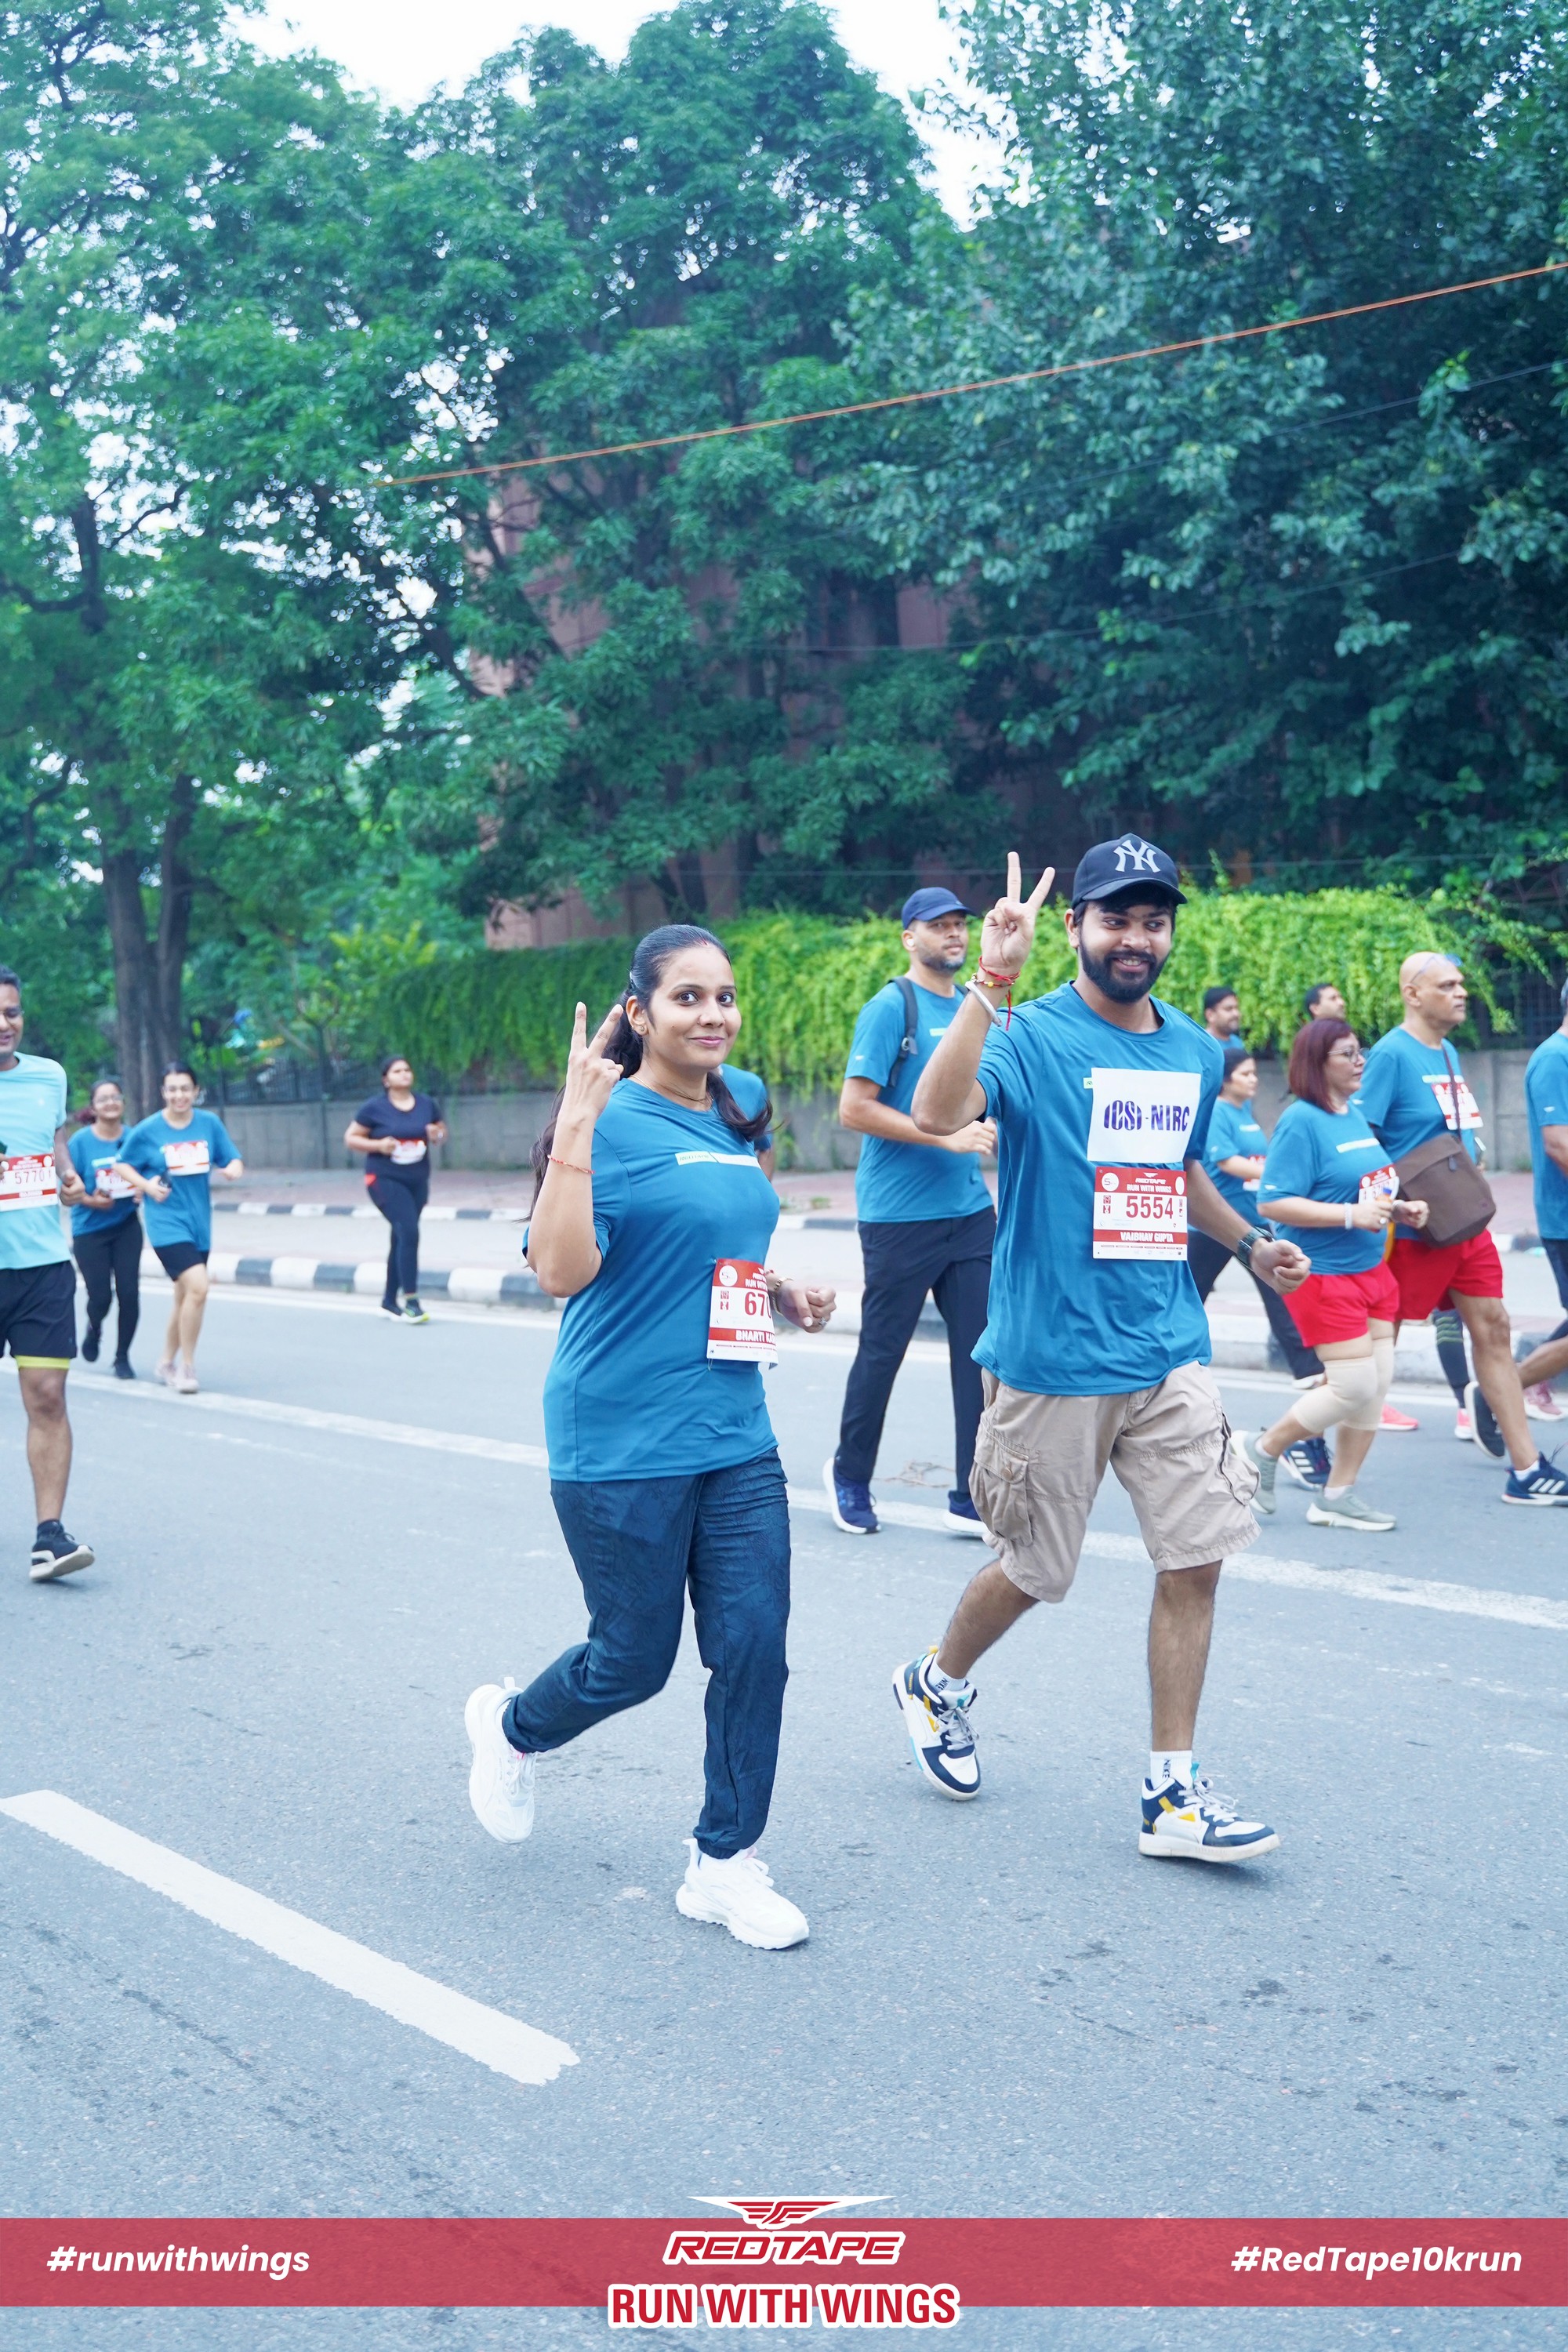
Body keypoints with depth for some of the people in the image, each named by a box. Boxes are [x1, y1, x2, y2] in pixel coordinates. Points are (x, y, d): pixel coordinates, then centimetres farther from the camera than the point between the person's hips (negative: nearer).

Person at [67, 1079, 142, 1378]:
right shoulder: (81, 1141, -8)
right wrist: (91, 1200, -23)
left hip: (126, 1226, 2)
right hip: (90, 1228, -2)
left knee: (129, 1292, -5)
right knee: (100, 1296, -2)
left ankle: (122, 1357, 13)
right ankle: (94, 1328, 36)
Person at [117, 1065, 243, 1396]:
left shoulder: (210, 1123, 1)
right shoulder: (147, 1131, -6)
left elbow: (234, 1162, 6)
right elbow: (122, 1164, 6)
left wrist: (233, 1169, -16)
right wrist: (146, 1185, -10)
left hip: (199, 1222, 4)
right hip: (167, 1222, -4)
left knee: (184, 1296, 15)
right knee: (197, 1286, -22)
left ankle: (168, 1363, 35)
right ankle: (186, 1366, -8)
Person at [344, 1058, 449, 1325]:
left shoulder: (427, 1104, 6)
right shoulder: (374, 1108, -5)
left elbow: (442, 1130, 18)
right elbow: (350, 1138, 0)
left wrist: (437, 1135, -6)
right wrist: (378, 1145, -17)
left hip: (418, 1180, 5)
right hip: (385, 1179, -5)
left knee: (401, 1238, 14)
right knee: (408, 1232, -20)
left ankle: (390, 1299, 27)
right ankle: (411, 1300, -17)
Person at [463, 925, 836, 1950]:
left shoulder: (740, 1110, 10)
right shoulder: (613, 1122, -12)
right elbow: (562, 1270, -24)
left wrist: (783, 1290, 9)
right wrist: (576, 1124, -29)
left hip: (734, 1431, 6)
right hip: (623, 1442, -6)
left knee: (754, 1641, 1)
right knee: (635, 1660, 6)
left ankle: (725, 1862, 17)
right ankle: (511, 1726, 38)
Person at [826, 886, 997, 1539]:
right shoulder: (891, 1008, -8)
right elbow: (854, 1109, -15)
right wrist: (947, 1136, -18)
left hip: (970, 1211, 6)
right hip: (900, 1216, -6)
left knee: (981, 1353, 3)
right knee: (882, 1351, 6)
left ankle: (972, 1499, 10)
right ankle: (849, 1475, 26)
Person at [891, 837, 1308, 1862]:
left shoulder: (1196, 1051, 10)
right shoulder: (1031, 1036, -10)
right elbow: (937, 1112, -31)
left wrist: (1251, 1241, 18)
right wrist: (991, 982, -36)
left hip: (1170, 1353, 5)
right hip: (1053, 1356, -5)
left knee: (1195, 1558, 0)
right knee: (1034, 1568, 9)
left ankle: (1173, 1792, 10)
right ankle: (939, 1681, 39)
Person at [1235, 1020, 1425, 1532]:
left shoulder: (1355, 1115, 11)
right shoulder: (1301, 1121, -16)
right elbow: (1273, 1203, -22)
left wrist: (1400, 1206, 6)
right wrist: (1352, 1214, -25)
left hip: (1370, 1268, 9)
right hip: (1323, 1273, -9)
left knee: (1379, 1381, 7)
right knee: (1355, 1386, -10)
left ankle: (1338, 1495, 18)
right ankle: (1264, 1450, 12)